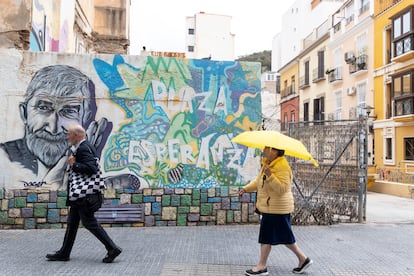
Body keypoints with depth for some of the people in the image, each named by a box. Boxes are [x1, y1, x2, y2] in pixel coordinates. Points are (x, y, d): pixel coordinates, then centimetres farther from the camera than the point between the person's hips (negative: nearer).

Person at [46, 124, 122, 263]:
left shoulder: (84, 148, -17)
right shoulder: (81, 147, 15)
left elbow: (91, 168, -28)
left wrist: (74, 164, -19)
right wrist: (73, 163, 6)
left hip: (84, 194, -11)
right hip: (79, 195, 11)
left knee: (89, 222, -6)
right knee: (72, 223, 16)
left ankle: (112, 249, -1)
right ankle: (64, 253, 26)